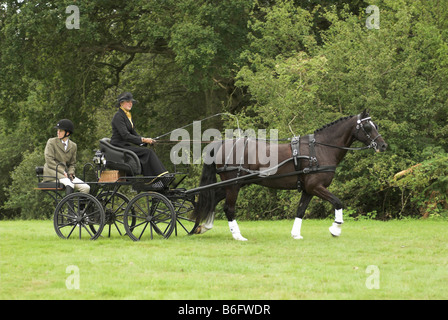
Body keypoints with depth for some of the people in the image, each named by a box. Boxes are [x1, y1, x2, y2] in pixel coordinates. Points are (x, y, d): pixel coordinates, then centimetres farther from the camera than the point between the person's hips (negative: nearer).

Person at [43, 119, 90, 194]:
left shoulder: (73, 146, 12)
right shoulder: (51, 142, 0)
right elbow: (49, 160, -9)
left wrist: (70, 173, -5)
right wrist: (62, 172, -17)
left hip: (65, 174, 5)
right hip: (52, 174, -5)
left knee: (86, 188, -15)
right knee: (70, 185, -35)